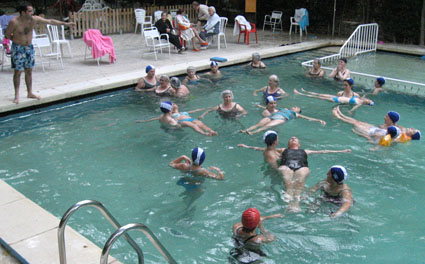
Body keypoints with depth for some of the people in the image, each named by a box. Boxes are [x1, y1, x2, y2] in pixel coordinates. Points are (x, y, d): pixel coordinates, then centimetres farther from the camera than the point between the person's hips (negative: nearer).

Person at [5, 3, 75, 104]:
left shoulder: (34, 19, -7)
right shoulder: (14, 22, -19)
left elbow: (50, 21, -3)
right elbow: (7, 34, -6)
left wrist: (65, 23, -3)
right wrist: (17, 40, -6)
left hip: (29, 47, 5)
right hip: (18, 48, -5)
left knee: (29, 71, 10)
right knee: (18, 72, -1)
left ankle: (30, 93, 21)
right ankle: (17, 95, 7)